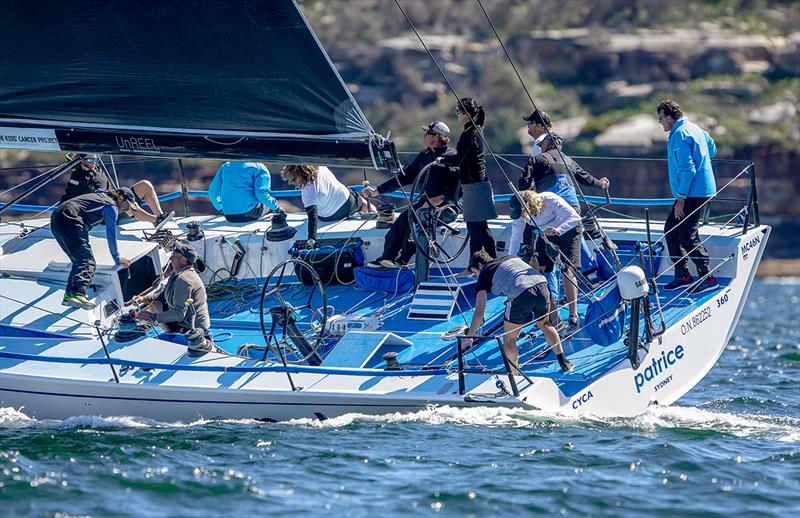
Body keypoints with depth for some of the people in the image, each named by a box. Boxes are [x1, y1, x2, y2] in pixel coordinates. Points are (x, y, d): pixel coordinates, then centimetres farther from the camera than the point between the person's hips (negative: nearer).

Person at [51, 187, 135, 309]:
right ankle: (78, 294, -37)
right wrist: (117, 260, 14)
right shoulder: (111, 207, 3)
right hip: (69, 221, -10)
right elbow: (111, 235, 5)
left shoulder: (100, 195, 28)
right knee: (87, 261, -16)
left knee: (79, 260, 17)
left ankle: (69, 295, 8)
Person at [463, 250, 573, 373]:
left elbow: (479, 313, 12)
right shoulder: (512, 258, 32)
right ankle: (563, 361, 33)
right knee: (545, 325, 32)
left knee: (509, 338, 14)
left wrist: (468, 337, 19)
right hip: (541, 284, 6)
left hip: (521, 293, -6)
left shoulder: (484, 274, 17)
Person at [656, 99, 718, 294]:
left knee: (687, 237, -10)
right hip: (699, 189, 11)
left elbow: (688, 170, -22)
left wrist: (681, 198, -20)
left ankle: (708, 278, -8)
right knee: (671, 229, 14)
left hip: (693, 193, -11)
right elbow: (712, 150, 26)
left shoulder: (679, 135, -16)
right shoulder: (693, 128, 15)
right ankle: (682, 275, 16)